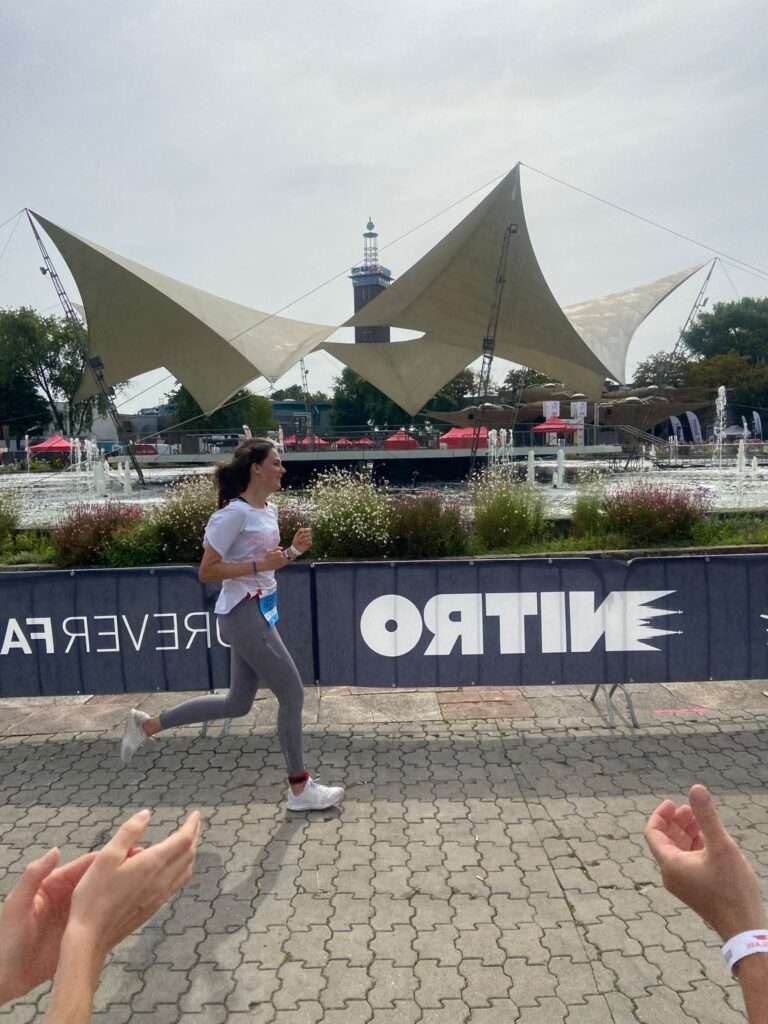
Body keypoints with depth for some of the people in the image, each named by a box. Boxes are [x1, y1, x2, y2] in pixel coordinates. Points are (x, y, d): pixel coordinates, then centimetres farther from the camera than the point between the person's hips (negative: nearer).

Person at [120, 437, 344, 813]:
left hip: (259, 613, 10)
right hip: (244, 615, -10)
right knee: (292, 694, -2)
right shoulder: (235, 513, -17)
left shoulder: (268, 510, 11)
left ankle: (147, 724, 28)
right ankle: (300, 788, 13)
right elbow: (207, 572, -17)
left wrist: (294, 550, 3)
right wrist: (258, 565, -23)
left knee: (237, 704, 16)